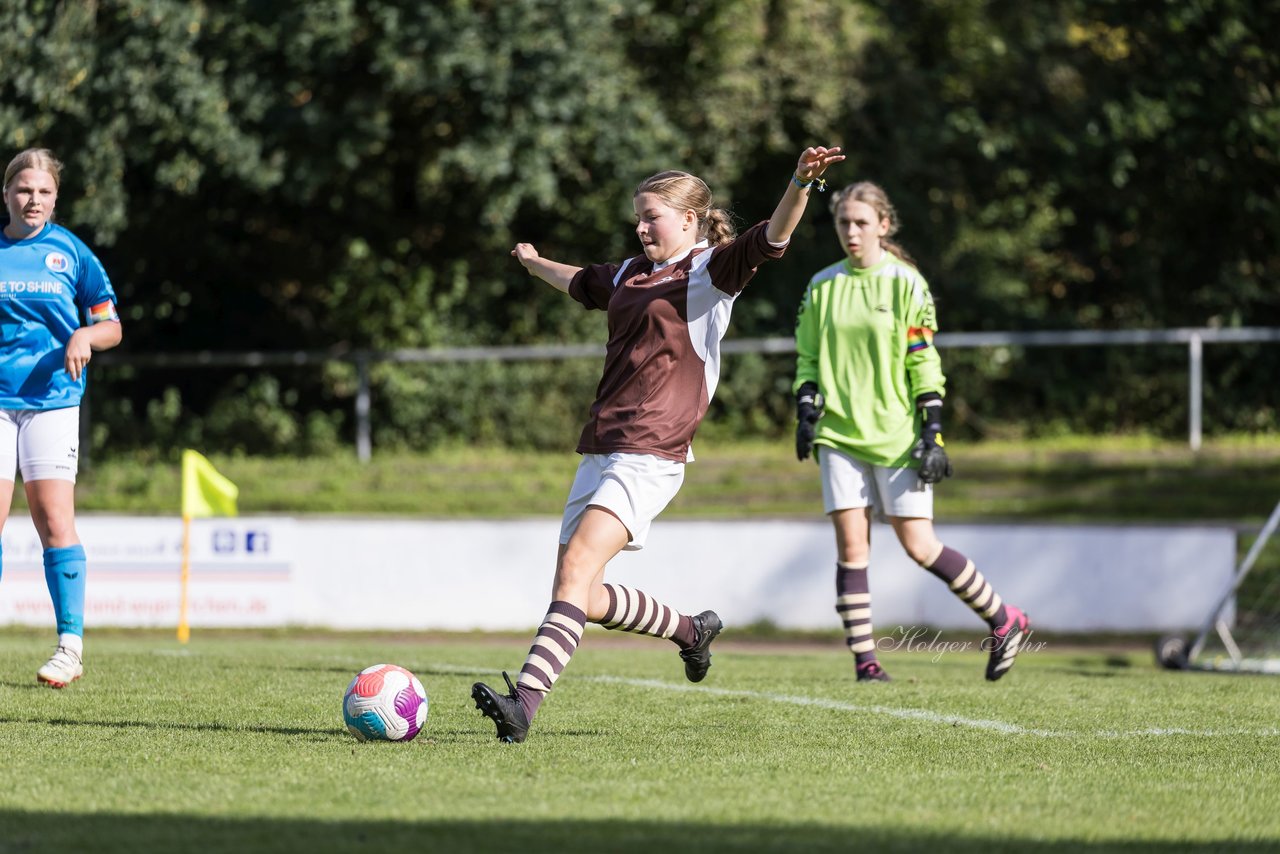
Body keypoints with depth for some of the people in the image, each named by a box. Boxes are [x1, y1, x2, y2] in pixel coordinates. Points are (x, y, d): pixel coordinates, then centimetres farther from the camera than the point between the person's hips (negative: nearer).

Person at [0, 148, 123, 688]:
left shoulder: (70, 252, 4)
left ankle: (71, 645, -8)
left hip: (52, 399, -2)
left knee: (54, 519, -10)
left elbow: (111, 326, 9)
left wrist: (84, 336, -11)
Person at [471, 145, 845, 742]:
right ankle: (690, 630, 33)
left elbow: (771, 239, -19)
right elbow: (578, 282, 42)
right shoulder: (629, 274, 19)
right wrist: (534, 263, 62)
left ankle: (523, 703, -32)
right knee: (586, 599, 9)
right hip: (600, 448, 8)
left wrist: (802, 183, -38)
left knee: (576, 572, -22)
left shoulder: (710, 272, -2)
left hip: (650, 454, -8)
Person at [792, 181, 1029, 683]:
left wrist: (932, 434, -9)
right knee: (851, 547, -4)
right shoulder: (822, 287, 9)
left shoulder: (904, 283, -2)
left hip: (895, 434, -3)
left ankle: (1004, 621, 13)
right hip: (839, 434, 4)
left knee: (919, 546, -5)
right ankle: (864, 661, -2)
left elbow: (924, 363, -4)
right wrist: (806, 413, -1)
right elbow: (808, 358, 15)